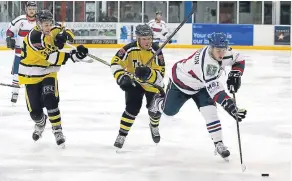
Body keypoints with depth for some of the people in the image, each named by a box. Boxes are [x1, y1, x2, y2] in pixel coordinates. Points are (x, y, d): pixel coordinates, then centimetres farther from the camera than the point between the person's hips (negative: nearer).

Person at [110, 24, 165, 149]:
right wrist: (122, 77, -36)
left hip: (153, 84, 1)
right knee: (132, 108, -17)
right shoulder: (130, 49, -26)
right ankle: (122, 135, -5)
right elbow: (115, 62, -22)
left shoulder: (156, 51, -24)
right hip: (134, 82, -1)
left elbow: (160, 74, -27)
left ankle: (154, 126, 42)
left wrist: (148, 74, -46)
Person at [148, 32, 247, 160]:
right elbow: (214, 89, -52)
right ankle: (158, 102, 47)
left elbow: (239, 60, 0)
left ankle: (218, 144, -7)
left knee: (210, 110, -14)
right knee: (169, 111, 12)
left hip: (200, 86, 5)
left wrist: (235, 75, -18)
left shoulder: (224, 52, -23)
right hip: (181, 82, -5)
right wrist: (230, 107, -60)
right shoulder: (207, 62, -46)